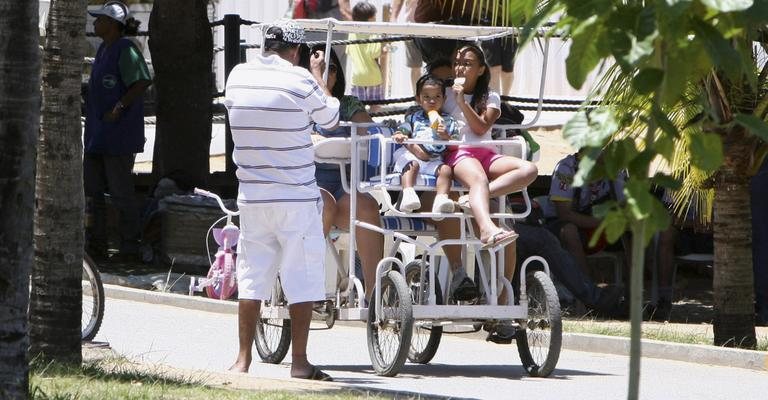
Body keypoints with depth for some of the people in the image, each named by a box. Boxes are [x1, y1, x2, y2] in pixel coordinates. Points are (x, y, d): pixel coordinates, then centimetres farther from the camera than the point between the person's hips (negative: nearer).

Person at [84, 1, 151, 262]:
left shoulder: (126, 50, -13)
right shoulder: (104, 49, 16)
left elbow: (142, 82, -22)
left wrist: (119, 108, -22)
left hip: (119, 133, -10)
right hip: (97, 133, 10)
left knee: (120, 193, -5)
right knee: (91, 191, 9)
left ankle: (130, 248, 2)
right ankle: (96, 246, 14)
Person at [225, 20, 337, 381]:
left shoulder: (238, 76, 2)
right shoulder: (300, 81, -11)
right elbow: (330, 118, 5)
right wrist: (318, 75, 20)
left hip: (252, 197, 4)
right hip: (295, 197, -4)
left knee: (251, 279, 9)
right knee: (302, 281, 2)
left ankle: (243, 360, 8)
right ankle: (299, 361, 0)